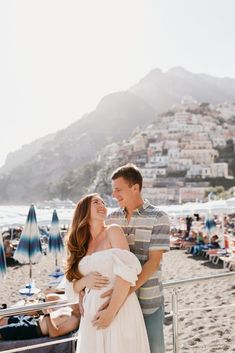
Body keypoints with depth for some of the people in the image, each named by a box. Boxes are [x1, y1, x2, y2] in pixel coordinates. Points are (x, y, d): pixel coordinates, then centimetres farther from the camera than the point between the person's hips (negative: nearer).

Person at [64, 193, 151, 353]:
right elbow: (71, 288, 11)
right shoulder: (81, 245, 10)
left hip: (119, 310, -4)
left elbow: (126, 272, -13)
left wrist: (111, 312, -17)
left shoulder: (113, 231, -3)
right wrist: (85, 281, -10)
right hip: (92, 314, 4)